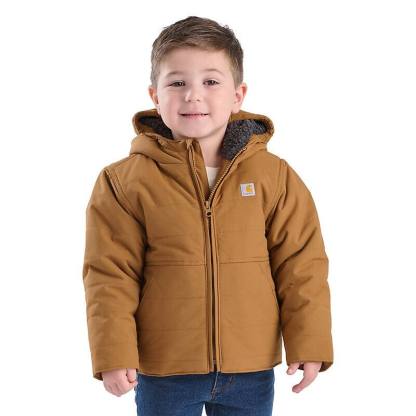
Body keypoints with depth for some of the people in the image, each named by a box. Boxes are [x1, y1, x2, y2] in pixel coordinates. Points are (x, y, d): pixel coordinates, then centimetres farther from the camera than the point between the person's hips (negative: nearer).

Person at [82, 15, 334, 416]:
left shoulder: (274, 176, -3)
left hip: (251, 368, 1)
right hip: (163, 370, -1)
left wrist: (309, 345, -2)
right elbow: (109, 274, -6)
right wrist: (114, 355, -10)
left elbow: (301, 266, 0)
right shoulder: (125, 182, -7)